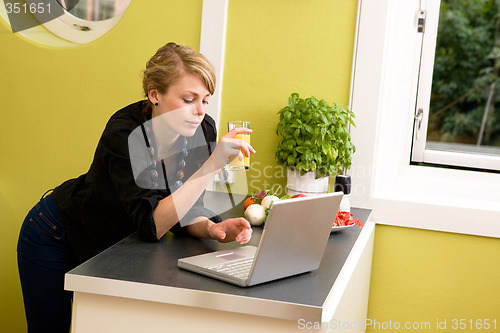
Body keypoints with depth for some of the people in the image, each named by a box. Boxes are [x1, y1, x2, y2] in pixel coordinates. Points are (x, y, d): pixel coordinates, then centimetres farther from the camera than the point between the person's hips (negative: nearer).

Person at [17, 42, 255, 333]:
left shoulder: (202, 131, -18)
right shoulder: (124, 134, -35)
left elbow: (182, 210, -10)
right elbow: (151, 224, -42)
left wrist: (211, 228, -33)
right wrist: (212, 165, -48)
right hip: (56, 240, -5)